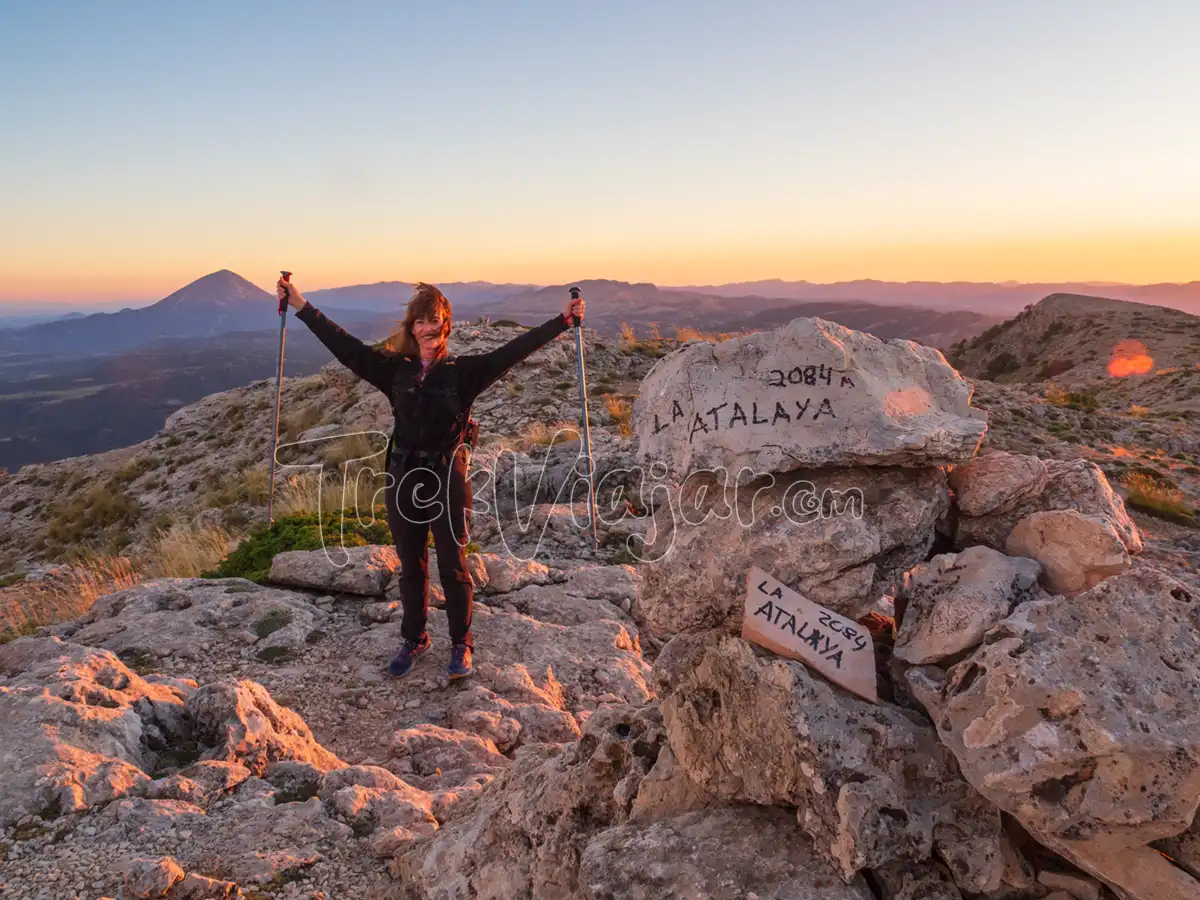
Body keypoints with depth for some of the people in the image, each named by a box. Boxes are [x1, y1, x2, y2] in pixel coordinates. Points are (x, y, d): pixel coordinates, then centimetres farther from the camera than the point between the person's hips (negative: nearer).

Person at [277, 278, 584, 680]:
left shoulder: (464, 371, -4)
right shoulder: (396, 370, 3)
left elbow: (513, 351, -10)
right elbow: (346, 346, 5)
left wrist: (562, 320, -16)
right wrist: (302, 307, 5)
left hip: (447, 479, -3)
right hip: (403, 479, 3)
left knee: (453, 567, 7)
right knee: (411, 568, 15)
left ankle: (461, 644, 24)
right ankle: (414, 639, 33)